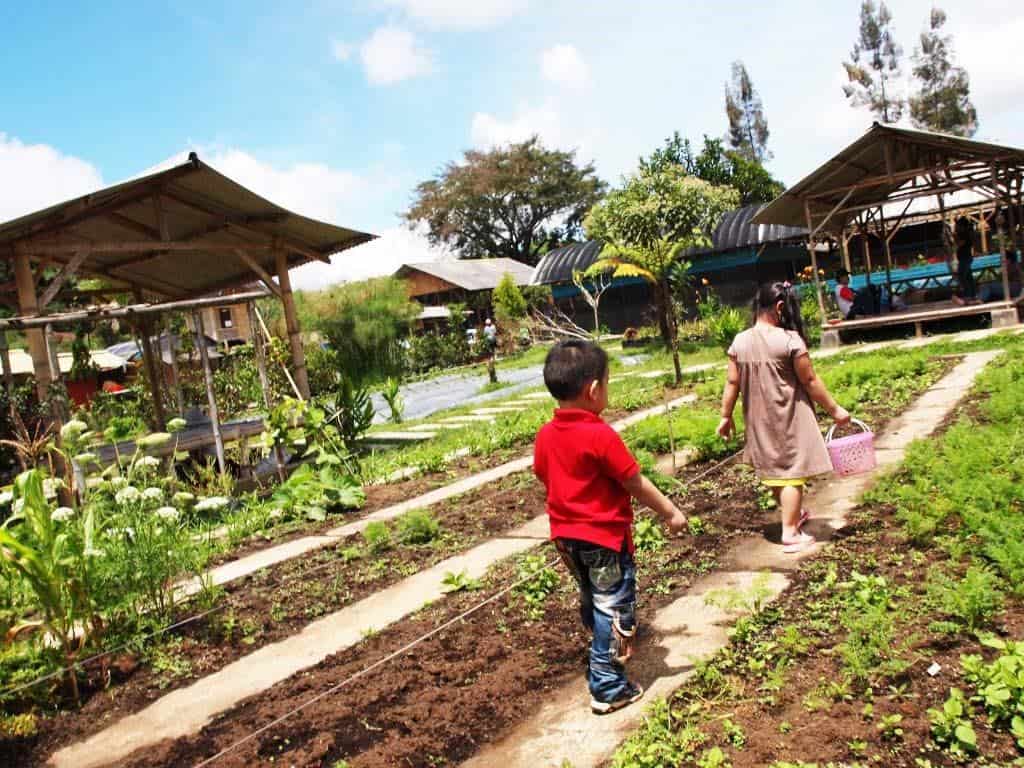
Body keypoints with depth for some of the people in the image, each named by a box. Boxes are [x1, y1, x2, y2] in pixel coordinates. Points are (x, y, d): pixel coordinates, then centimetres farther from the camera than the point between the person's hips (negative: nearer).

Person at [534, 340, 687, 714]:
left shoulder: (545, 435, -3)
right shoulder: (601, 435, -24)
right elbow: (636, 484, -17)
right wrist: (670, 511, -4)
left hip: (566, 535, 8)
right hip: (605, 536, -7)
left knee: (591, 600, 26)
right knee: (612, 607, 6)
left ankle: (608, 647, 50)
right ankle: (608, 688, 13)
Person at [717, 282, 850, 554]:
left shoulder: (740, 342, -4)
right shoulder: (790, 340, -17)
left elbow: (732, 383, 0)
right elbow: (810, 381, -13)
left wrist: (726, 416, 10)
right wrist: (835, 410, -3)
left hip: (759, 421, 5)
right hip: (789, 419, -5)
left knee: (773, 470, 20)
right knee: (791, 473, 4)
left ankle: (793, 515, 41)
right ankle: (790, 533, 5)